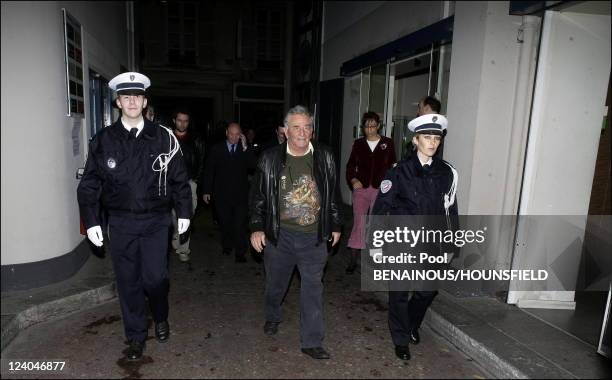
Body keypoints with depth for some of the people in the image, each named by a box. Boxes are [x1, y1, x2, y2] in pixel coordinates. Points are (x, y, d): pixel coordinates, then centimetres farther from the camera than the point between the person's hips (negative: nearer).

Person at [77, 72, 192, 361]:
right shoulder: (103, 140, 1)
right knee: (128, 281, 9)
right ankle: (136, 336, 28)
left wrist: (184, 211, 2)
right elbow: (89, 184, 2)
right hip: (120, 223, 1)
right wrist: (91, 221, -3)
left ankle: (161, 319, 31)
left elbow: (179, 178, 3)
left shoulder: (162, 138, -1)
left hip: (156, 220, -1)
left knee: (155, 277, -2)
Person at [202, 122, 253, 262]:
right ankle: (227, 246, 32)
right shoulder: (217, 149, 3)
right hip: (222, 194, 1)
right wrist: (206, 191, 0)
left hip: (240, 194, -1)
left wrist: (245, 148, -17)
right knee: (225, 223, 13)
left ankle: (240, 253, 4)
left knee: (240, 224, -5)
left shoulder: (245, 149, 3)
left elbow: (253, 165, -11)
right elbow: (209, 170, 4)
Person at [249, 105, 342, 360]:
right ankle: (272, 317, 47)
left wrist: (335, 226, 8)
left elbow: (333, 195, 7)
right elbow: (257, 196, 1)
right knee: (276, 283, 18)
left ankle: (312, 341, 18)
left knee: (313, 288, 4)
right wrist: (256, 228, -3)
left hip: (314, 236, 0)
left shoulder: (325, 158, 0)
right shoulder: (270, 159, -4)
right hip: (279, 234, 0)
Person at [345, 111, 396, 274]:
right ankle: (353, 260, 10)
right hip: (361, 188, 1)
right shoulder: (358, 143, 6)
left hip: (380, 189, -1)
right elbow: (351, 165, 10)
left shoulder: (388, 143, 1)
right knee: (358, 224, 2)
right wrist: (353, 179, -7)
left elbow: (392, 166, 3)